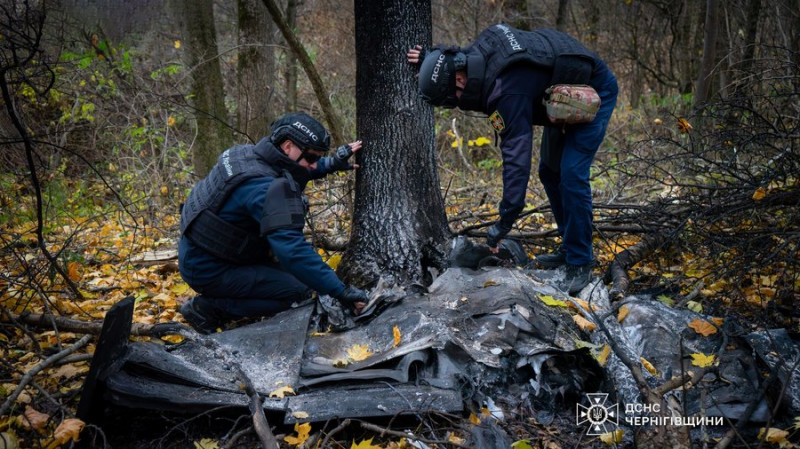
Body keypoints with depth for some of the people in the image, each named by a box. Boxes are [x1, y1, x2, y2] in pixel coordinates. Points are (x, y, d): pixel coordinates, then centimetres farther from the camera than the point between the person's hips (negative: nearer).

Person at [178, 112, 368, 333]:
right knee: (299, 292, -14)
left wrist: (332, 163, 16)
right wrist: (341, 292, -34)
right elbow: (293, 250, -36)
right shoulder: (264, 187, -29)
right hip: (208, 271, -10)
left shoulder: (252, 154, 1)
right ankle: (207, 308, -7)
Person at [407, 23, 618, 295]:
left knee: (571, 176, -17)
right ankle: (570, 246, 23)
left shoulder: (509, 91, -38)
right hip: (568, 96, 10)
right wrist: (428, 62, -2)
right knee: (550, 171, 12)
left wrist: (504, 223, -38)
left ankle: (580, 264, -7)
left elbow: (516, 157, -40)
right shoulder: (477, 53, -13)